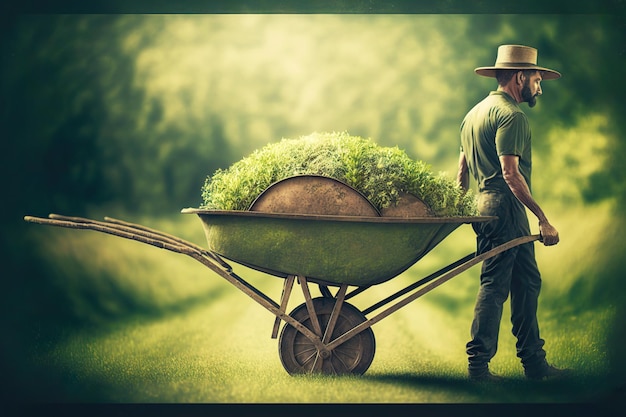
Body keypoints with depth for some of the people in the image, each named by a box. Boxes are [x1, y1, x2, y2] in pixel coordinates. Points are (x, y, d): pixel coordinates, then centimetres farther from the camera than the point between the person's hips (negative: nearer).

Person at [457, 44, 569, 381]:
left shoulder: (476, 112, 21)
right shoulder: (511, 115, -10)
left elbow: (462, 169, 23)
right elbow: (509, 171, -20)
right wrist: (542, 218, -19)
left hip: (484, 205, 10)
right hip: (504, 206, -10)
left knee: (527, 282, 12)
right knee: (495, 286, -7)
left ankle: (534, 362, 15)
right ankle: (478, 364, -4)